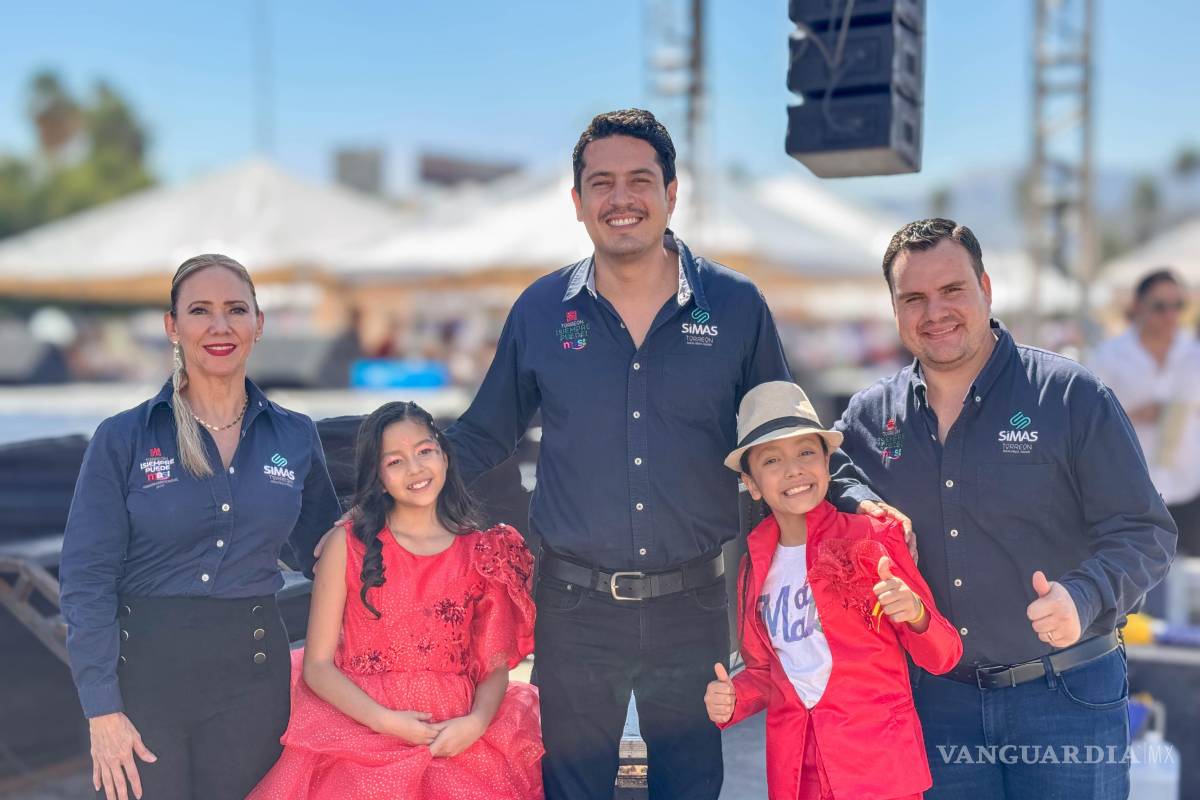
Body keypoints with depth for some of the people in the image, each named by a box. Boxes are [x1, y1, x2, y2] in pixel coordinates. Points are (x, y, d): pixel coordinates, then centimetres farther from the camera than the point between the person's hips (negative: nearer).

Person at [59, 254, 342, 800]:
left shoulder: (295, 437, 4)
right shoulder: (123, 439, -3)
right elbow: (86, 580, -5)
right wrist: (102, 709, -10)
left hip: (252, 673, 2)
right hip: (144, 672, -2)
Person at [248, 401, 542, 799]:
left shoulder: (482, 554, 7)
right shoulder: (348, 545, 3)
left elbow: (495, 668, 8)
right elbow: (318, 666, 0)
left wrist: (476, 722, -12)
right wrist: (385, 721, -13)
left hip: (456, 741, 2)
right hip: (361, 732, -1)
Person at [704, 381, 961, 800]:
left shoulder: (872, 539, -6)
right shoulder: (756, 566, 5)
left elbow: (943, 657, -5)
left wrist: (915, 615, -25)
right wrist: (734, 697, -2)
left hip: (881, 764, -3)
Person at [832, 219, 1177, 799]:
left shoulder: (1073, 397, -7)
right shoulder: (867, 418, 2)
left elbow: (1143, 533, -8)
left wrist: (1083, 598, -26)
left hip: (1066, 697, -3)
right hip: (935, 698, 3)